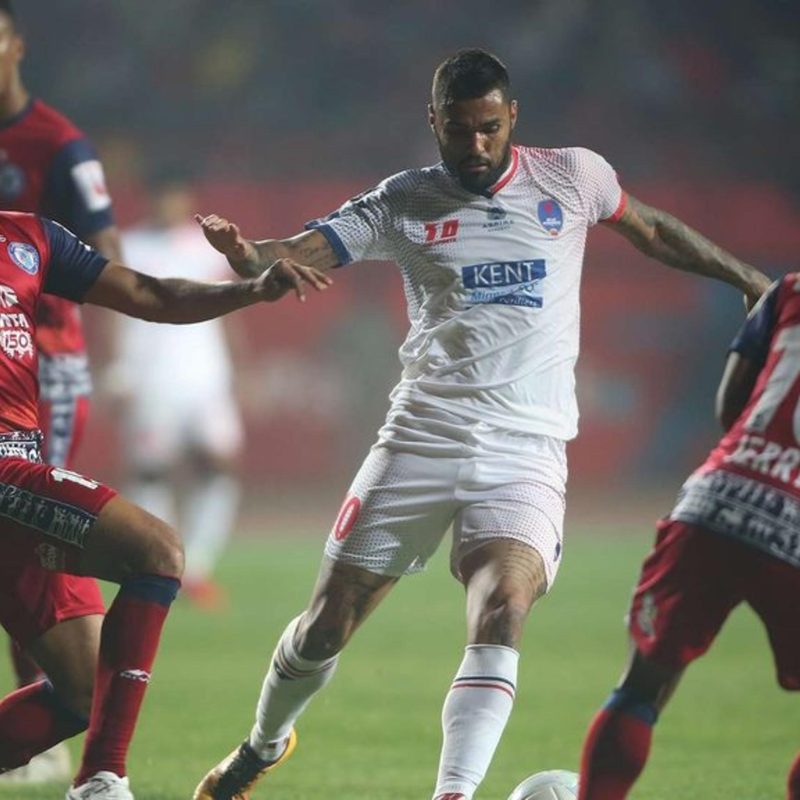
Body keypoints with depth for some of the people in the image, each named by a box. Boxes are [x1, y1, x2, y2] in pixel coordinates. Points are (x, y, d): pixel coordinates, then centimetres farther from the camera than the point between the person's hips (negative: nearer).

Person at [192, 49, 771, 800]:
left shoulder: (572, 176, 5)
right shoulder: (404, 203, 2)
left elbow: (654, 232, 22)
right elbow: (296, 257, -9)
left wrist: (753, 281, 27)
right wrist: (246, 254, -32)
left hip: (527, 449, 0)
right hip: (423, 437, 1)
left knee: (500, 613, -26)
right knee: (327, 622, 4)